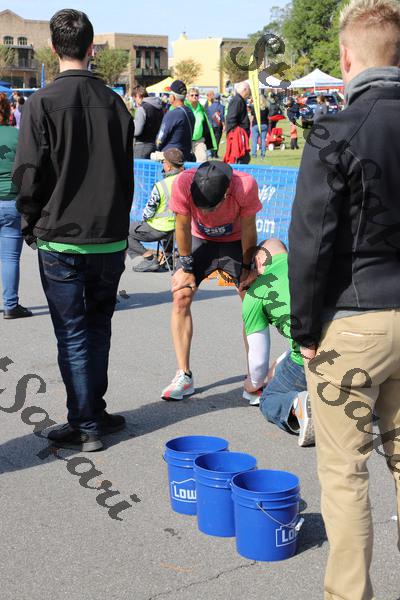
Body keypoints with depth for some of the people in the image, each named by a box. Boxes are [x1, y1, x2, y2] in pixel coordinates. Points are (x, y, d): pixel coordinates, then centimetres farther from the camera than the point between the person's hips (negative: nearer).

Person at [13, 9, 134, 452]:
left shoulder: (43, 103, -11)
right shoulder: (114, 102, 2)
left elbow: (30, 173, -10)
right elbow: (127, 172, 7)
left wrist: (31, 223, 6)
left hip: (61, 240, -4)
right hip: (110, 240, 4)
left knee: (73, 334, 4)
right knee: (98, 327, 17)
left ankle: (86, 426, 8)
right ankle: (95, 413, 25)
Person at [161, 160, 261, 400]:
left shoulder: (246, 185, -36)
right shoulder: (183, 183, -35)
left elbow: (248, 229, -20)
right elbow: (183, 227, -19)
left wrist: (247, 267, -10)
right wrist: (186, 266, -12)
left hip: (235, 242, 0)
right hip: (200, 241, 1)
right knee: (181, 297, -12)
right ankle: (184, 376, -8)